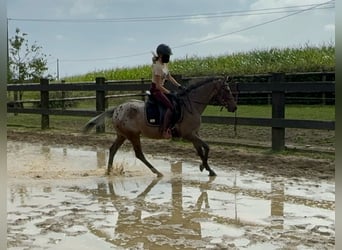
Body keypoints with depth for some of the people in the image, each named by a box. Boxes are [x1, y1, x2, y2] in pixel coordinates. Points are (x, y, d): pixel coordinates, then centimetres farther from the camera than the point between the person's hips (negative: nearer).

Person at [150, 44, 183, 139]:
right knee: (171, 107, -24)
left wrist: (179, 86, 5)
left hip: (160, 89, 10)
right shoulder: (157, 67, -21)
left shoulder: (164, 64, 7)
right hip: (156, 90, -10)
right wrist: (169, 93, -21)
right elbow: (158, 86, -23)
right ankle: (165, 130, -25)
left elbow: (170, 77, 14)